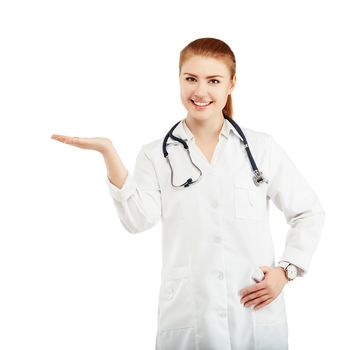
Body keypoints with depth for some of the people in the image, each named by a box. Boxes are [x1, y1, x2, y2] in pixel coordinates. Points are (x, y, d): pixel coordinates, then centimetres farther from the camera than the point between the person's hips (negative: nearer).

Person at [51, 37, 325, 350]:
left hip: (257, 316, 1)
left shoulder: (261, 147, 4)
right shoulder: (156, 154, 4)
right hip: (186, 318, 0)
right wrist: (109, 153, -18)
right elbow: (139, 219, -12)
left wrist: (286, 271, 0)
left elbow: (310, 213, 10)